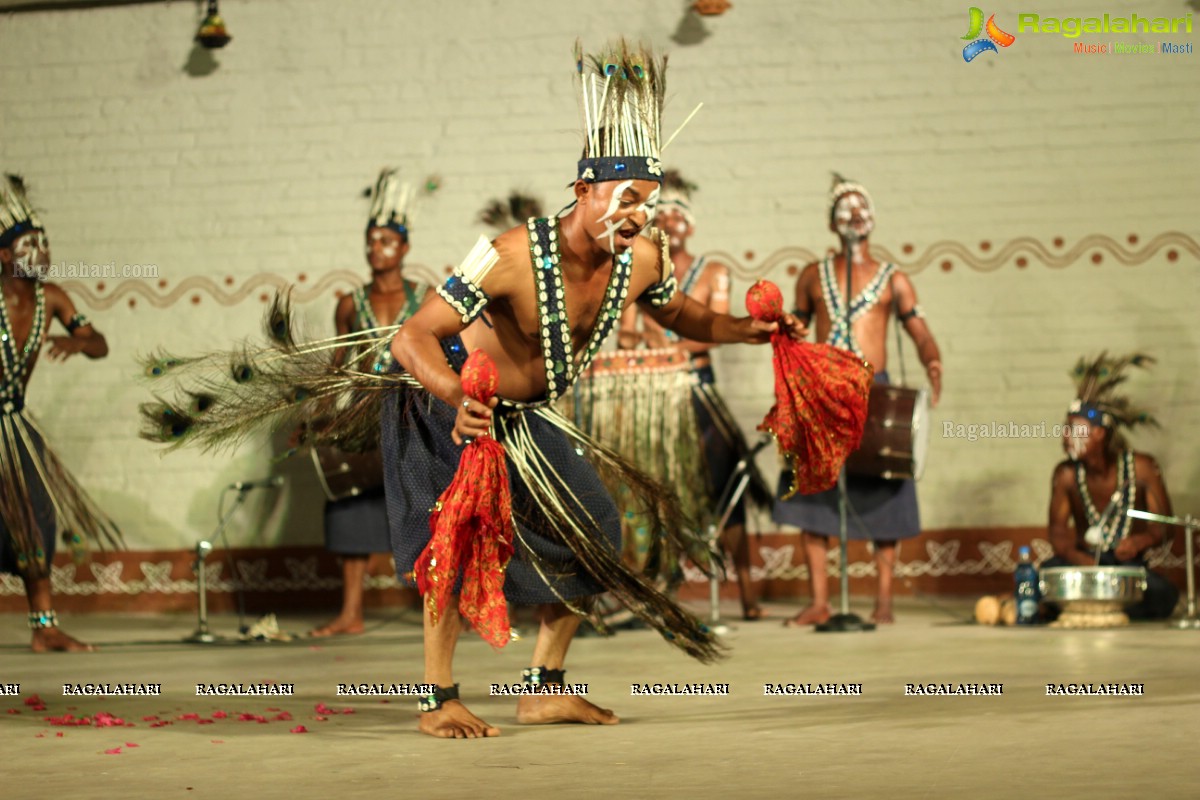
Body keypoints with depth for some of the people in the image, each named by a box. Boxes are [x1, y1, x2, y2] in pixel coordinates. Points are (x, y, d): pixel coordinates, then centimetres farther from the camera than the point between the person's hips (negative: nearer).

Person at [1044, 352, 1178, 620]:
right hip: (1085, 561, 0)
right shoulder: (1066, 475, -2)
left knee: (1162, 595, -35)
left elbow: (1163, 526, -4)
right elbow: (1058, 533, -6)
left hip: (1130, 565, 0)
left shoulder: (1142, 468, -6)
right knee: (1049, 570, -35)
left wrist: (1139, 541, -27)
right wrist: (1080, 559, -27)